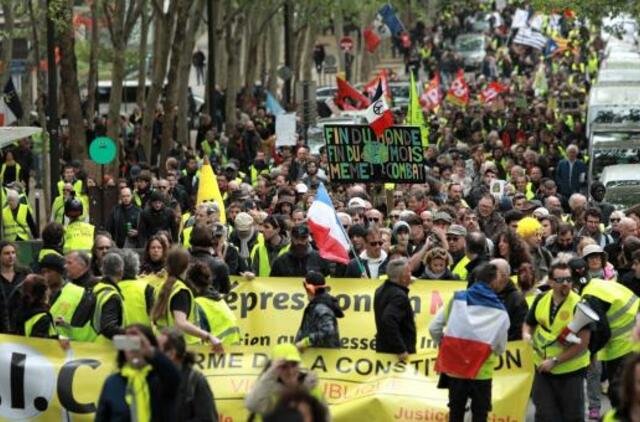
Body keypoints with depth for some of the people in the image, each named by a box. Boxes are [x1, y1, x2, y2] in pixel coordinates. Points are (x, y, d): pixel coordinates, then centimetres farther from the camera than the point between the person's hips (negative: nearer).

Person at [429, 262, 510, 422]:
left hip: (455, 367, 2)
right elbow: (500, 348, 1)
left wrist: (443, 345, 17)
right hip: (481, 371, -2)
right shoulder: (499, 312, -3)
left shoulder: (457, 299, 0)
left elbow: (434, 328, -1)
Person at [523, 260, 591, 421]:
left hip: (571, 370, -4)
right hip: (543, 368, 4)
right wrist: (527, 335, -9)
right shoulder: (541, 300, -1)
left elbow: (582, 343, -19)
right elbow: (529, 324, 16)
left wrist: (555, 361, -20)